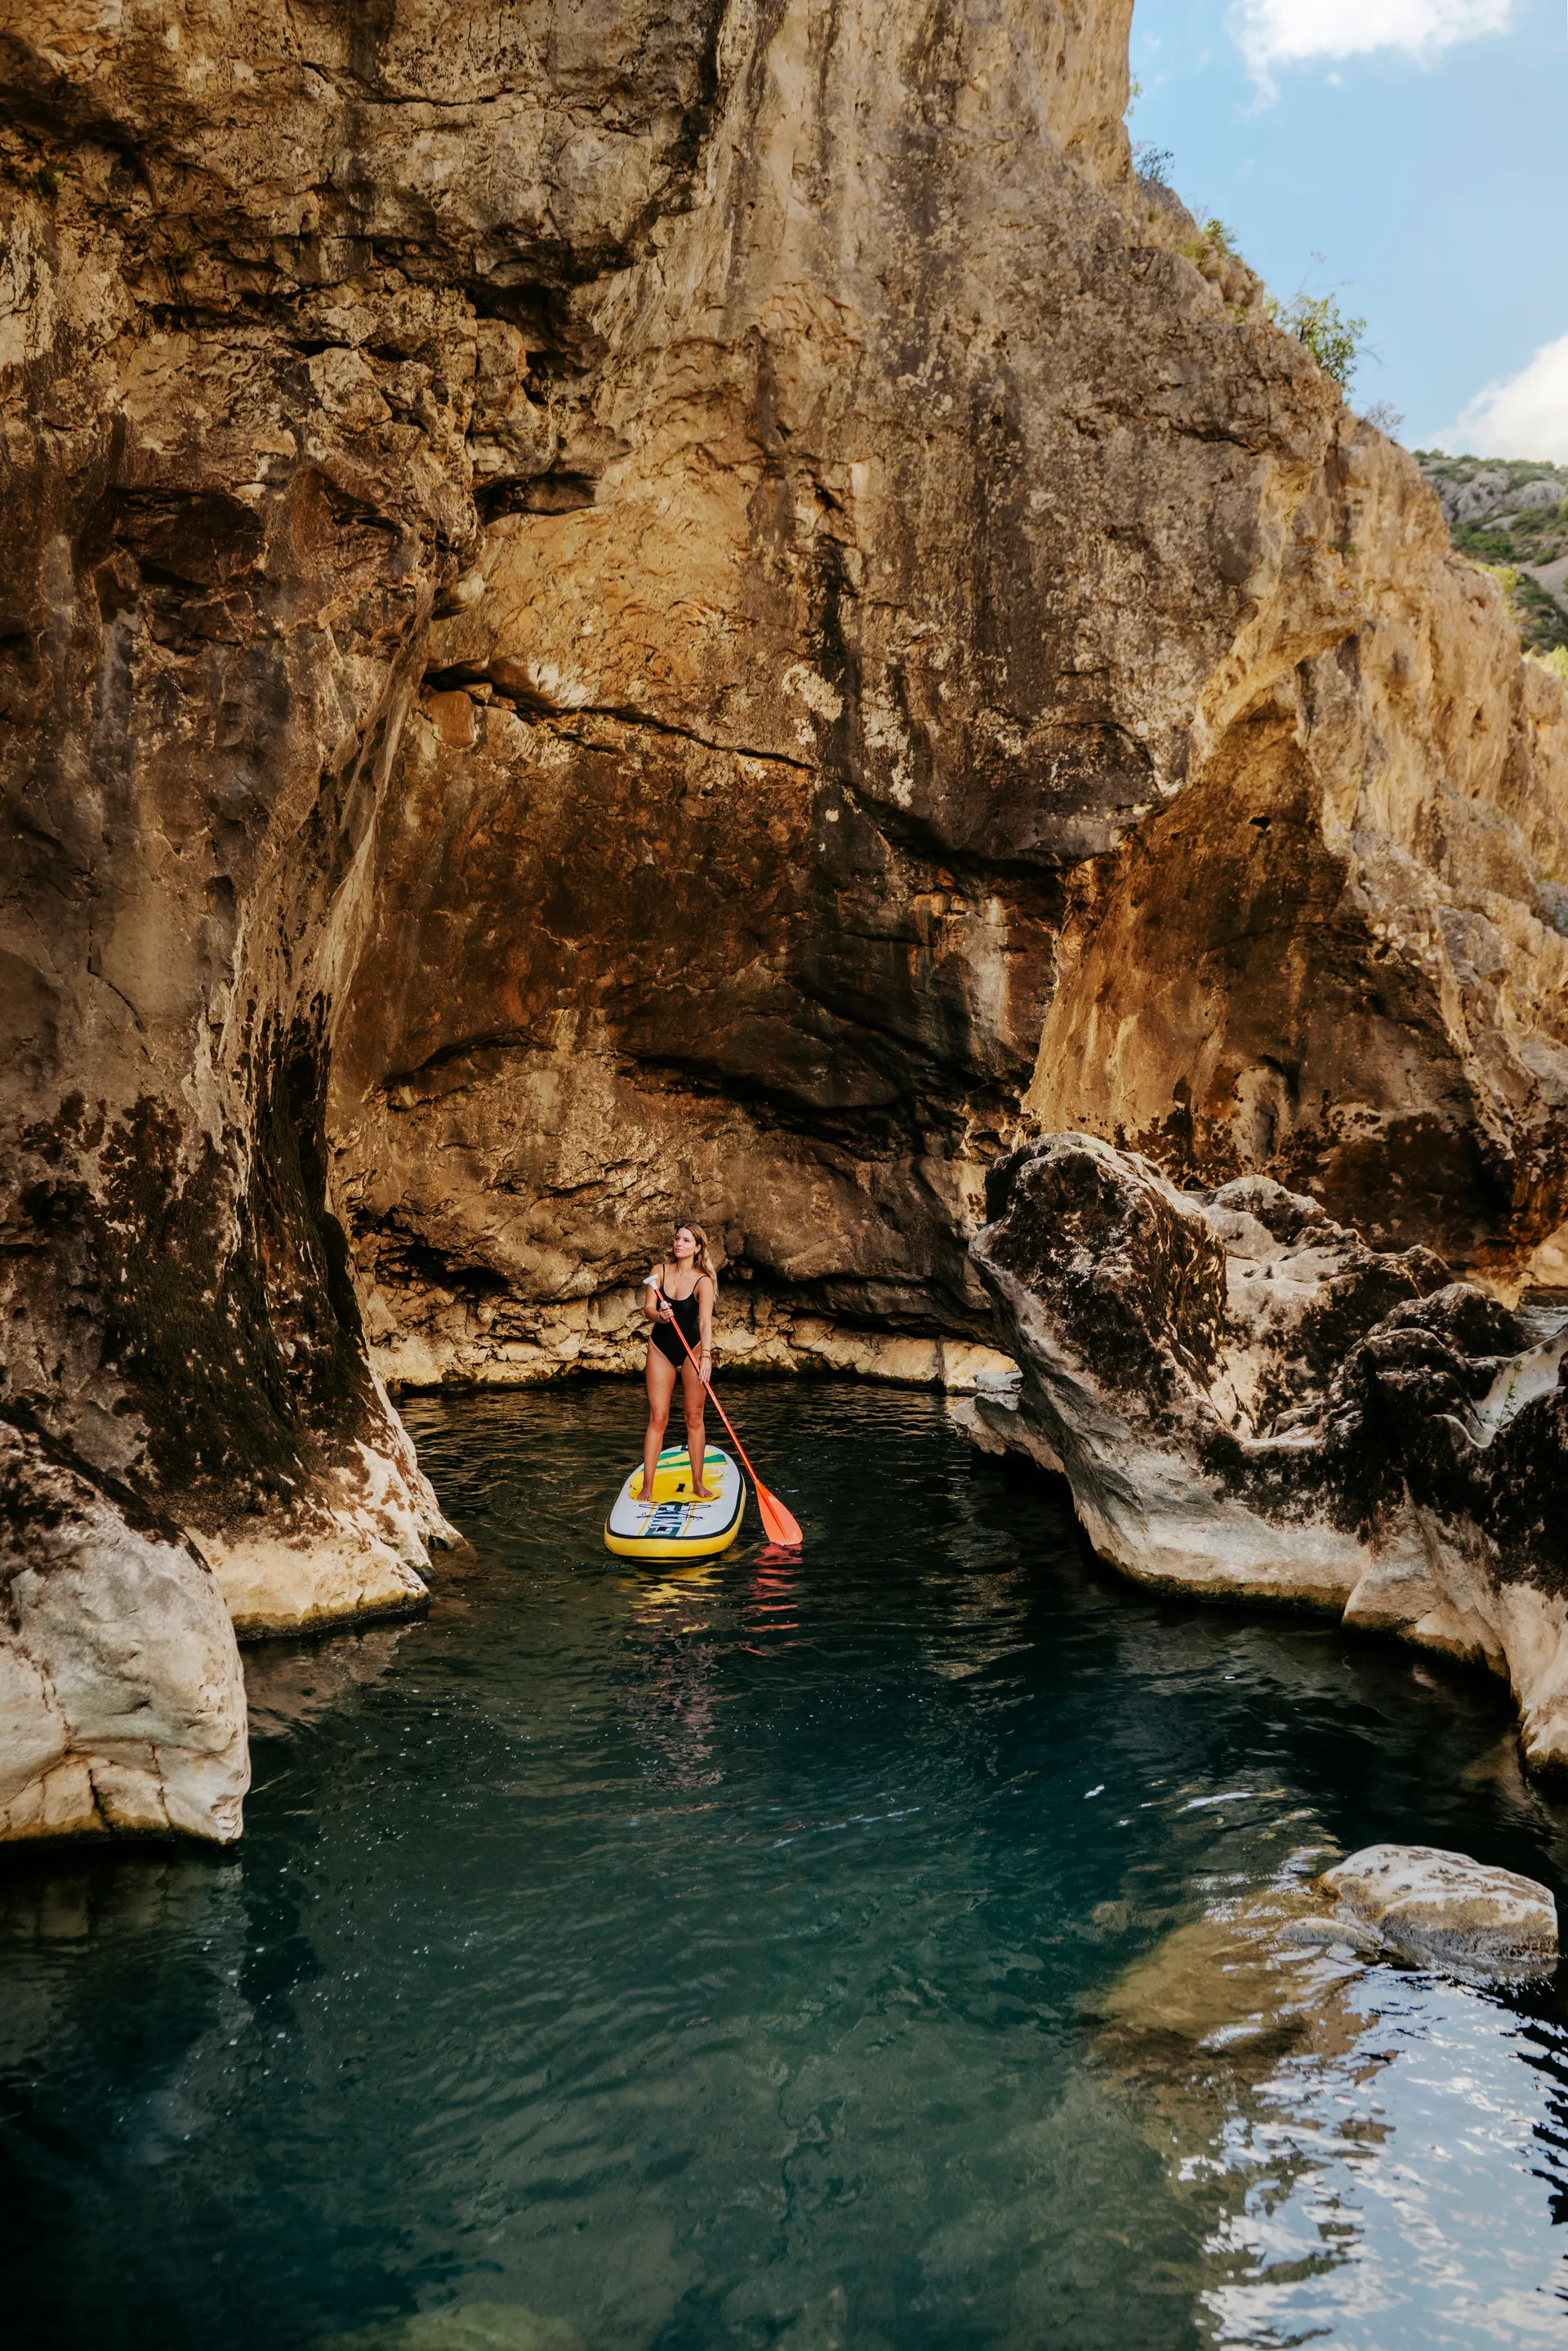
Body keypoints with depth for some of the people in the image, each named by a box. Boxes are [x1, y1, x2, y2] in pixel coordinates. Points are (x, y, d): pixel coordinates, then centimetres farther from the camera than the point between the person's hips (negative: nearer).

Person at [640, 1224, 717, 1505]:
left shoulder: (702, 1281, -12)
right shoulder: (659, 1272, -2)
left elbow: (705, 1321, -25)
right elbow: (648, 1308, -10)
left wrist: (706, 1356, -38)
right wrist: (659, 1316, -34)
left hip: (692, 1348, -2)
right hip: (661, 1348, 2)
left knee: (694, 1418, 1)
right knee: (657, 1418, -2)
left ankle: (697, 1483, 11)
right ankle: (647, 1486, -3)